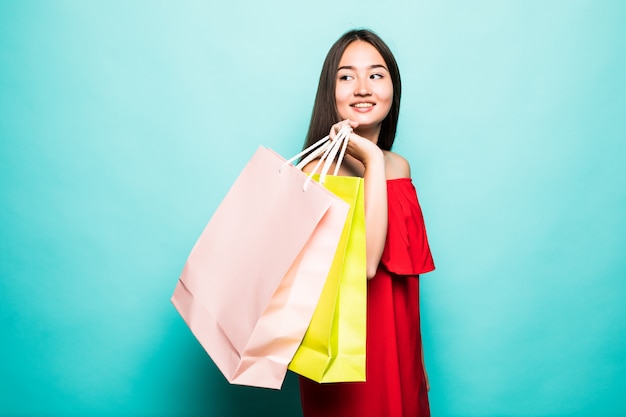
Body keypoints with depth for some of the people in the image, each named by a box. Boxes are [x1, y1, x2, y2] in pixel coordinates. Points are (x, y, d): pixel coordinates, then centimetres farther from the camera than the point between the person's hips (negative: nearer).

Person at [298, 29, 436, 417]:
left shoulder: (400, 167, 3)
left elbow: (407, 273, 10)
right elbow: (364, 262, -29)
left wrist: (418, 358, 14)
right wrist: (372, 160, -25)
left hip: (398, 344, 6)